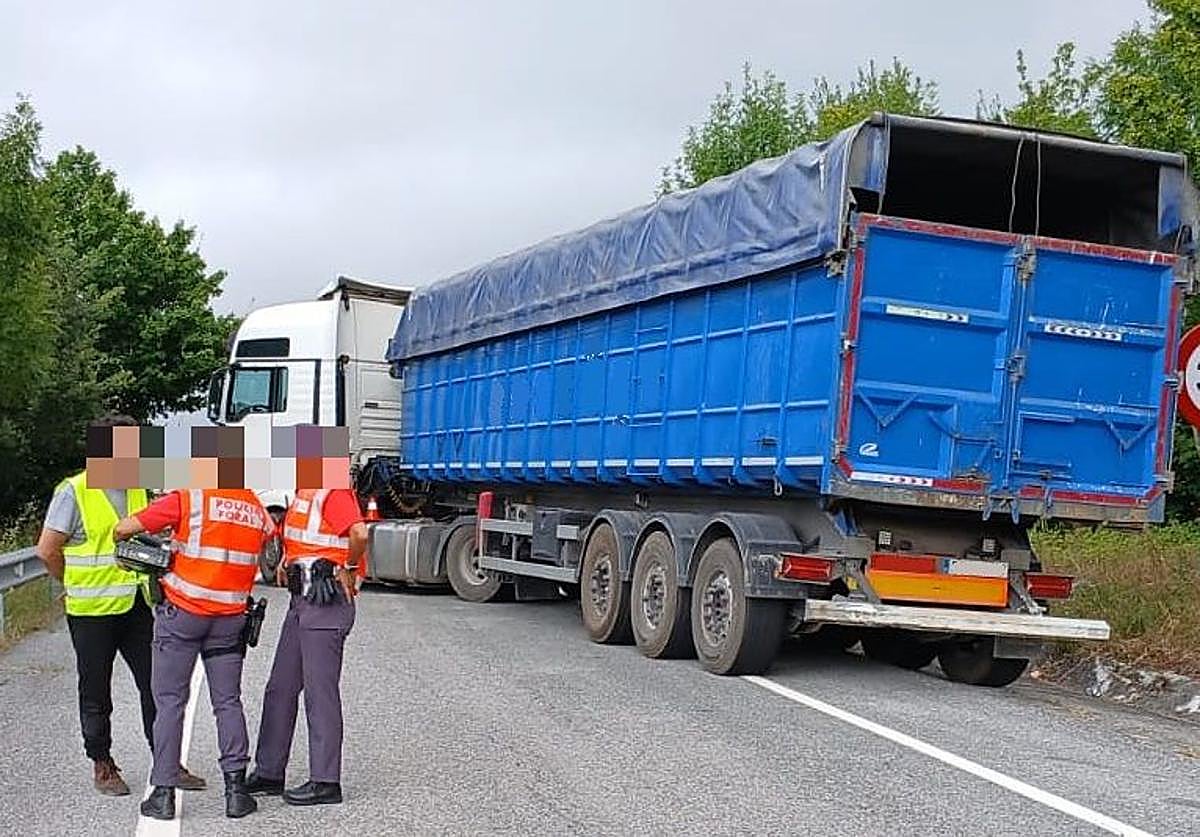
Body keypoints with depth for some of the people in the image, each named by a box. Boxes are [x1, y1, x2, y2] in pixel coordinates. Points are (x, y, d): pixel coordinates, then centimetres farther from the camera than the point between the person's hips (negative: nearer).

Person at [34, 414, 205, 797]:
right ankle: (102, 766, 20)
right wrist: (79, 586, 3)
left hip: (136, 606, 5)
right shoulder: (74, 492, -11)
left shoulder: (138, 489, 7)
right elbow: (47, 550, -8)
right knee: (96, 693, 7)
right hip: (92, 611, -5)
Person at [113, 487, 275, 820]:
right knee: (228, 702, 11)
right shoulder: (257, 509, 4)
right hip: (230, 618, 3)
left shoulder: (189, 498, -10)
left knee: (169, 701, 5)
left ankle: (163, 793, 4)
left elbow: (124, 528, -8)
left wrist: (123, 541, 14)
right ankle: (235, 789, 6)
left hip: (182, 612, -3)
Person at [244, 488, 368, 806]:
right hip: (302, 601, 10)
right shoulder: (304, 492, 15)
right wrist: (288, 560, 16)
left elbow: (359, 533, -33)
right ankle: (269, 772, 23)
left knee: (320, 691, -4)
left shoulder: (334, 491, -17)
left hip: (326, 604, -10)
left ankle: (325, 782, 3)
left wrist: (349, 569, -18)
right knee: (280, 687, 14)